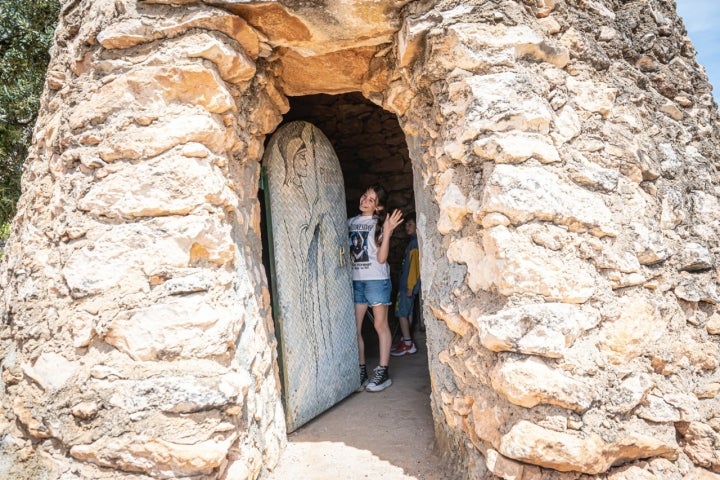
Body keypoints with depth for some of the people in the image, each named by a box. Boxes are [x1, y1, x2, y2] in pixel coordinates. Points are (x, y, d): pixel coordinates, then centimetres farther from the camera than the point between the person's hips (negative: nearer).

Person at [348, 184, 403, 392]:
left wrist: (387, 232, -19)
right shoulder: (350, 222, 10)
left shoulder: (379, 223, -2)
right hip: (355, 280, 5)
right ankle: (361, 371, 12)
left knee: (380, 325, 1)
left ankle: (383, 371, 8)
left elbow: (381, 258, -10)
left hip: (376, 279, -4)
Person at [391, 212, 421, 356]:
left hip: (408, 284, -10)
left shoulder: (416, 242, -14)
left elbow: (415, 265, -19)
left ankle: (408, 344, -5)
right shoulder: (413, 241, 16)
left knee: (401, 313, -7)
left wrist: (410, 286, -19)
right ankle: (405, 340, 19)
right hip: (405, 283, 10)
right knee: (406, 312, 13)